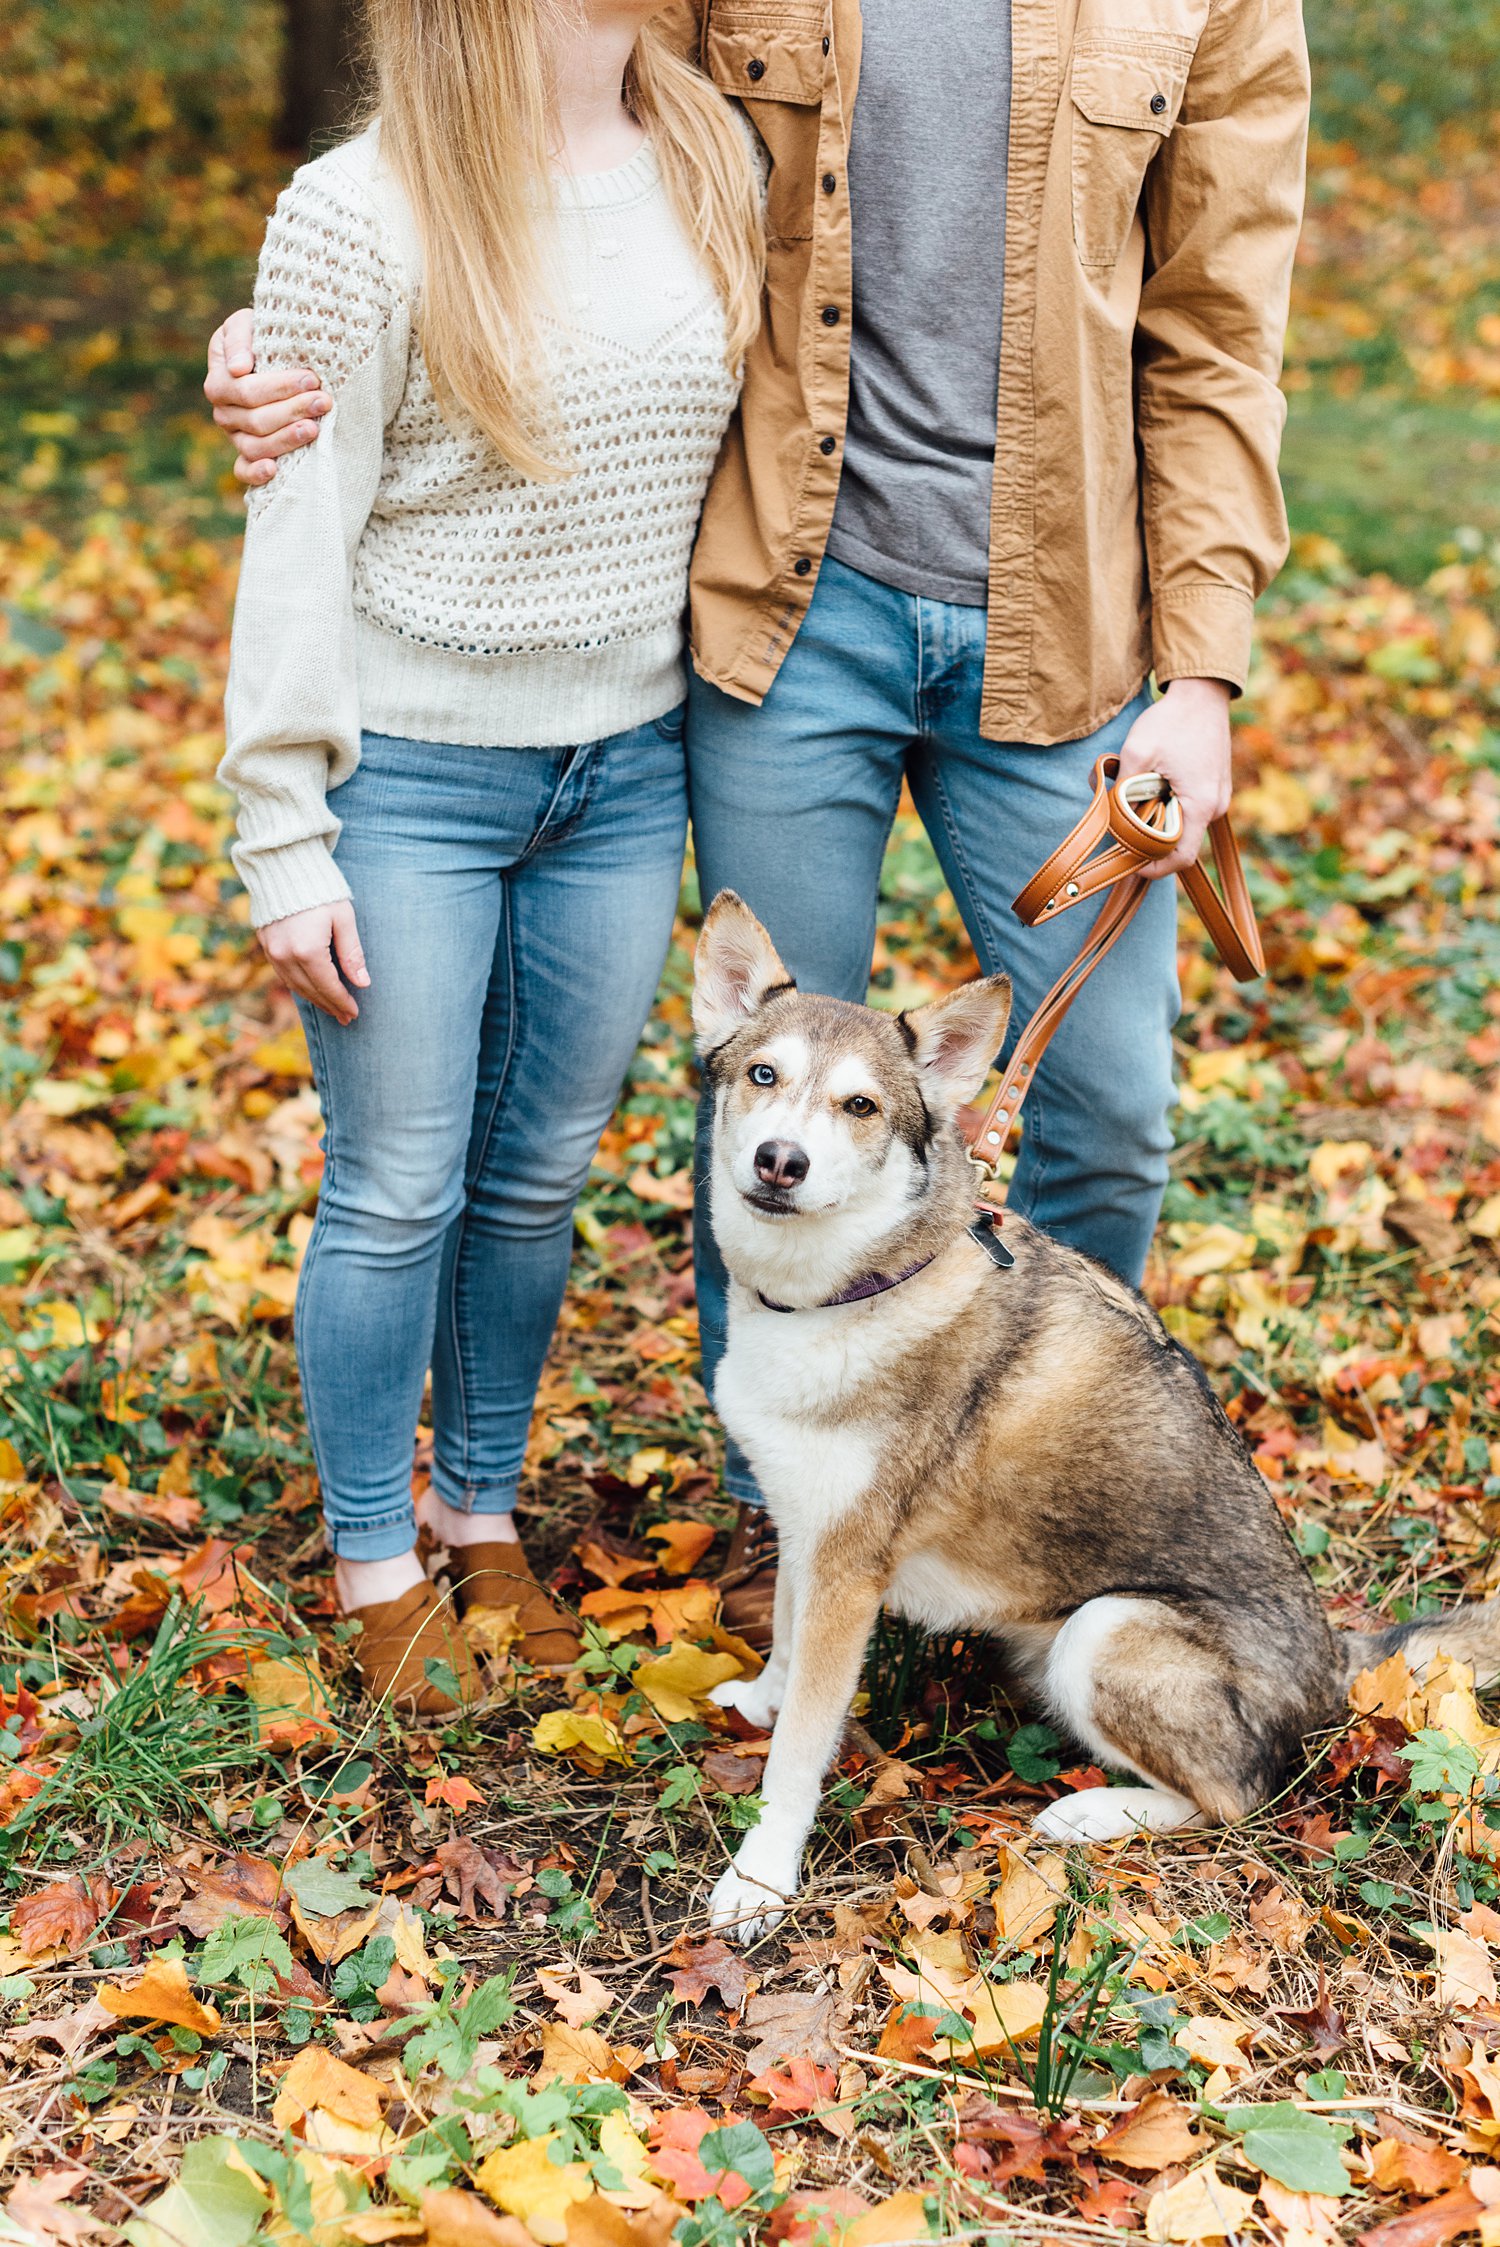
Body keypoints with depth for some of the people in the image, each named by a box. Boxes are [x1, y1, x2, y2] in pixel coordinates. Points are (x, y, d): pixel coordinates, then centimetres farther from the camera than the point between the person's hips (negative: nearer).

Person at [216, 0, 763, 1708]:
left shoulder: (717, 164, 3)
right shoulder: (360, 218, -12)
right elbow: (297, 545, -10)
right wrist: (285, 843, -10)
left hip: (627, 768, 4)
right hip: (412, 775, -4)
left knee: (541, 1179, 14)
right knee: (397, 1194, 5)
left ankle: (481, 1512, 34)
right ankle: (372, 1562, 25)